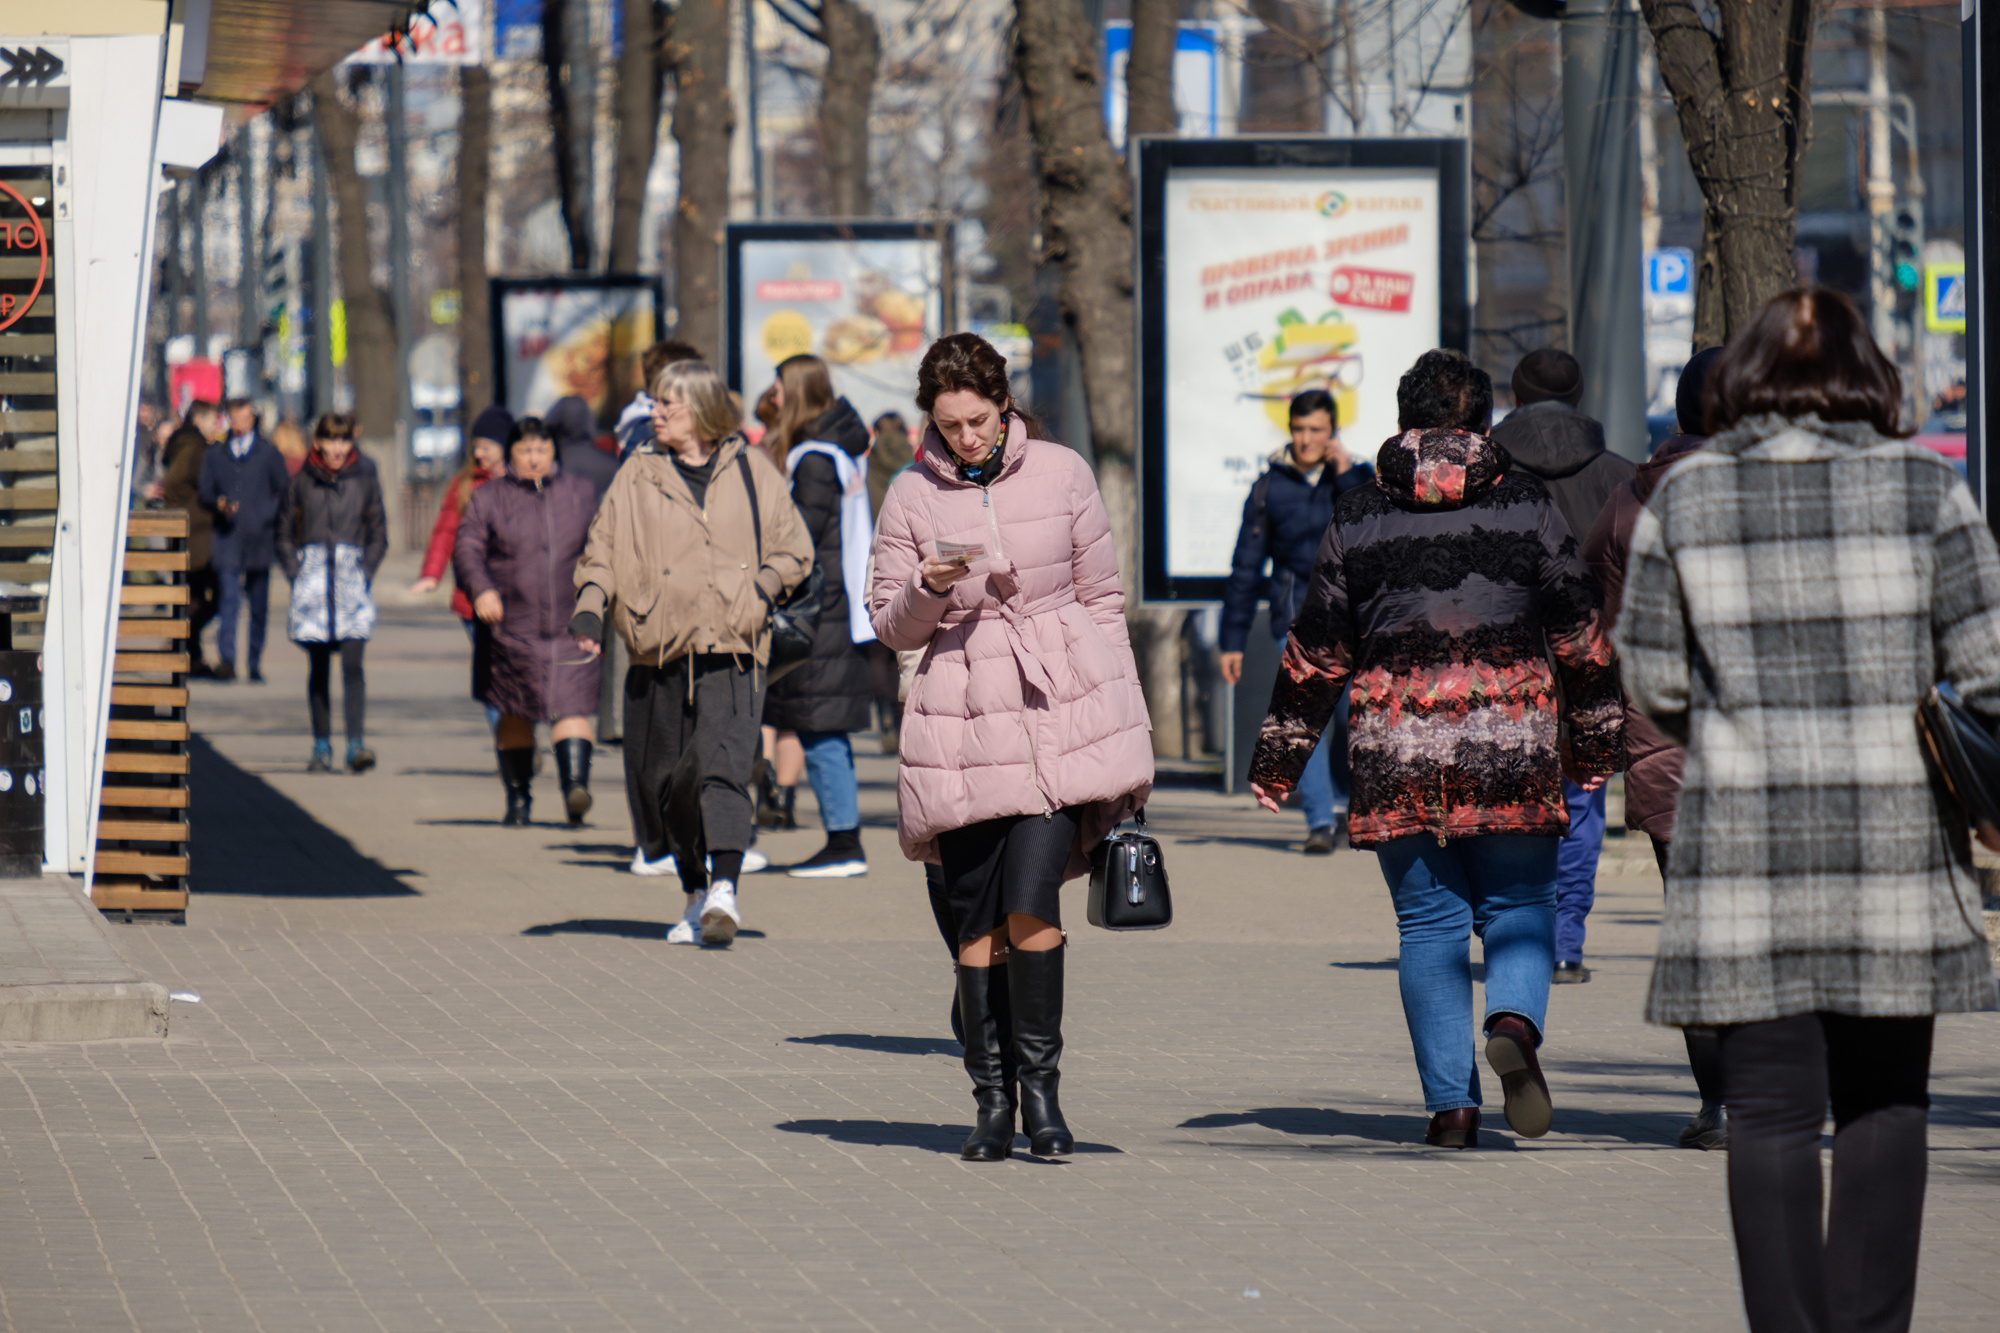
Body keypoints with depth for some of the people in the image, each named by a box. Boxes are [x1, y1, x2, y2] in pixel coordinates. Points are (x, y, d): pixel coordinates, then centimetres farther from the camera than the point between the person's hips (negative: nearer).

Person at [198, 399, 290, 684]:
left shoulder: (269, 453, 9)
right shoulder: (216, 454, 11)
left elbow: (285, 492, 11)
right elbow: (205, 492, 11)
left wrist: (269, 517, -4)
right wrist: (219, 504, -10)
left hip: (259, 541, 1)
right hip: (227, 541, -1)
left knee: (259, 608, 5)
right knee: (228, 601, -14)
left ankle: (254, 665, 13)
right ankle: (226, 659, -21)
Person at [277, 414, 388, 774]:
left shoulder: (365, 481, 6)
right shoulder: (302, 483, 6)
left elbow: (379, 535, 11)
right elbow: (285, 534, 12)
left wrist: (366, 573, 0)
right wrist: (295, 573, 0)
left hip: (352, 582, -1)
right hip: (312, 583, 1)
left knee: (352, 663, -13)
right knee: (319, 666, 5)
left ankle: (356, 745, -18)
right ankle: (321, 747, 12)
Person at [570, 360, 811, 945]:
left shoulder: (750, 471, 7)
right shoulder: (637, 478, 10)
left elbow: (792, 548, 13)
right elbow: (603, 550, 10)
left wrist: (759, 589, -6)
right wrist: (590, 608, -7)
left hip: (732, 648, -3)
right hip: (660, 649, 3)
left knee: (723, 762, -20)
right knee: (666, 776, 7)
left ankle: (724, 889, -27)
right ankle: (696, 896, 22)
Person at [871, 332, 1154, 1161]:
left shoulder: (1061, 475, 3)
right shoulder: (912, 498, 4)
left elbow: (1103, 601, 10)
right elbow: (891, 628, 8)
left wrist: (1121, 715, 8)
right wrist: (928, 590, -14)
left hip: (1062, 713, -1)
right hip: (963, 719, 1)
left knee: (1031, 905, -12)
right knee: (977, 918, 2)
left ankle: (1039, 1084, 0)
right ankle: (991, 1098, 13)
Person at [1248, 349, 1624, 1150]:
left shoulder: (1357, 519, 6)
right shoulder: (1528, 504, 3)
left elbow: (1315, 653, 8)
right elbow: (1579, 633, 5)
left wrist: (1278, 759, 15)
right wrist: (1596, 744, 14)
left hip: (1397, 752, 1)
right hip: (1513, 750, -1)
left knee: (1428, 923, 7)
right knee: (1518, 906, 8)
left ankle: (1451, 1103, 2)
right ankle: (1514, 1022, -22)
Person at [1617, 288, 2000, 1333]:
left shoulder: (1685, 497, 1)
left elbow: (1655, 680, 4)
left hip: (1744, 836, 0)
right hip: (1892, 835, 0)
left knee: (1770, 1107, 3)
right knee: (1883, 1100, 9)